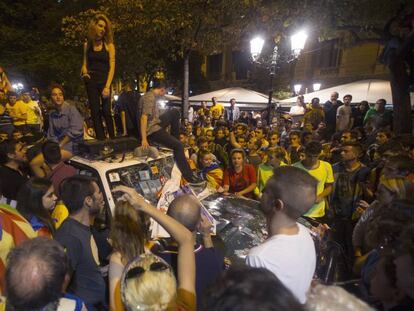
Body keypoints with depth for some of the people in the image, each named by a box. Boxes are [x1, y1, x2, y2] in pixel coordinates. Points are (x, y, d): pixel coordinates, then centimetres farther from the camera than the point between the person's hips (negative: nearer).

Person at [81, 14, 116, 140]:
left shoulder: (109, 45, 0)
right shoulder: (87, 44, 10)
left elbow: (112, 67, -6)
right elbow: (85, 63, 18)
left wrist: (107, 86, -16)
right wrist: (84, 70, -6)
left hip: (104, 81, -3)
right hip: (91, 82, 3)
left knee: (106, 111, -10)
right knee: (95, 112, -1)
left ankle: (112, 138, -1)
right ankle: (101, 139, 4)